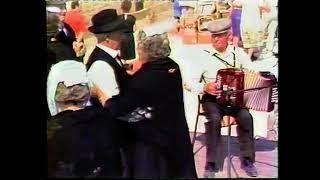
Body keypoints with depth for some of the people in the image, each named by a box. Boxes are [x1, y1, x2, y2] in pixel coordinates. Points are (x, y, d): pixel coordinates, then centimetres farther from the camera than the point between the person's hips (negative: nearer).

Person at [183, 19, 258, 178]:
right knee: (214, 119, -31)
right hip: (212, 98, -1)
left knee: (246, 116, -27)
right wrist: (204, 87, -20)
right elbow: (188, 83, -4)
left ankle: (247, 159, -8)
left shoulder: (239, 53, 1)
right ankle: (211, 164, -17)